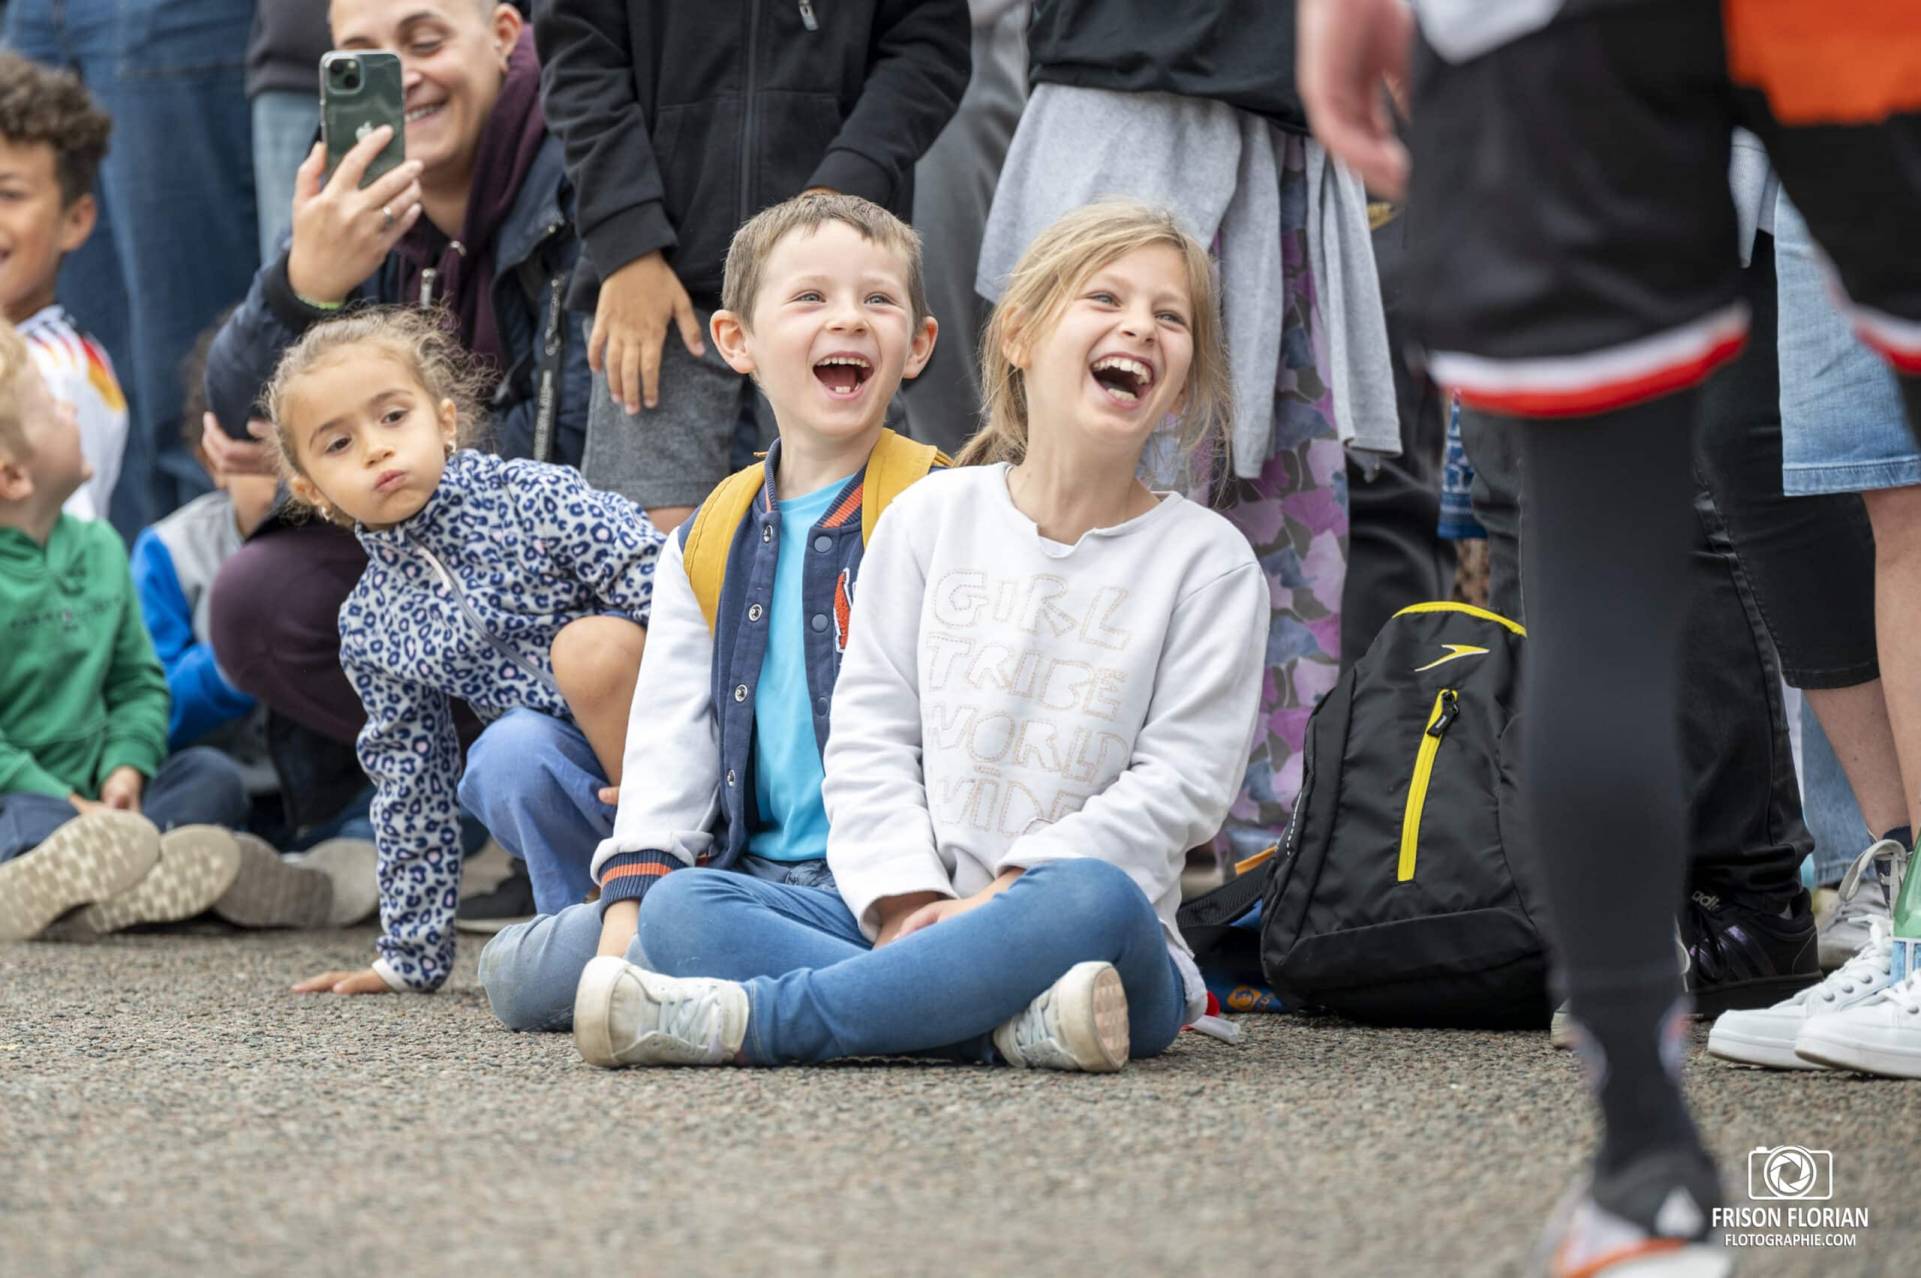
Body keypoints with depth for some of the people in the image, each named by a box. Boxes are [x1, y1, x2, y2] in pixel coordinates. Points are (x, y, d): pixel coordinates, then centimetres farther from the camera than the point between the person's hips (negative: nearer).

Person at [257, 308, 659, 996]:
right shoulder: (370, 630, 5)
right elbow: (410, 788, 14)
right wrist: (412, 953, 18)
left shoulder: (534, 499, -8)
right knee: (503, 753, -30)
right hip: (575, 772, 3)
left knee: (593, 645, -31)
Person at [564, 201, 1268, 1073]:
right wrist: (909, 901, -13)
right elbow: (870, 734, 5)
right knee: (678, 906, -17)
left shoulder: (1207, 561, 1)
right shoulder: (931, 517, 9)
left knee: (1093, 900, -39)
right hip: (906, 920, 3)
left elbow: (1180, 783, -6)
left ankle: (752, 1020, -35)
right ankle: (1010, 1023, -34)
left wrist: (1002, 898, -17)